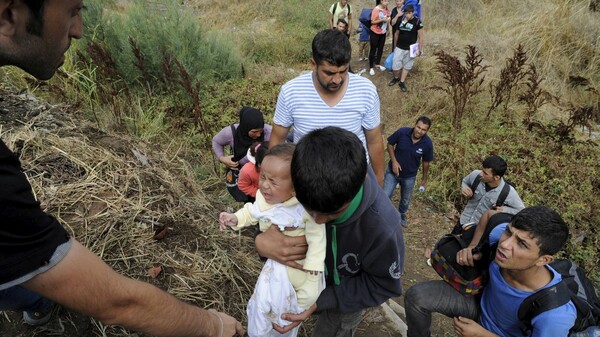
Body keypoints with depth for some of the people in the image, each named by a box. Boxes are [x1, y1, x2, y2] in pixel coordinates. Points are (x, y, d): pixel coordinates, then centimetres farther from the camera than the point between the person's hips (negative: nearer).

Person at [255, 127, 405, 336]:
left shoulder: (382, 228, -41)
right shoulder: (295, 188, -33)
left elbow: (383, 285, -23)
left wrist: (319, 301, -29)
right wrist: (261, 240, -36)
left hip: (347, 294, -3)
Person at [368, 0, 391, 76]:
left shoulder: (386, 9, 0)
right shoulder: (376, 9, -19)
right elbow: (372, 22, -19)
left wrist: (387, 29, 4)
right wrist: (383, 20, -27)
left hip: (383, 33, 6)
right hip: (375, 33, -6)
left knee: (381, 49, 16)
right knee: (373, 50, 4)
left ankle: (378, 64, 32)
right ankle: (371, 67, 13)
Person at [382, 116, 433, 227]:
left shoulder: (427, 143, -20)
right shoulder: (402, 132, -25)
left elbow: (426, 162, -4)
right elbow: (390, 144, -8)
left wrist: (424, 179, 7)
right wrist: (394, 161, -19)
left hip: (410, 176, 2)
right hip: (393, 171, -1)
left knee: (405, 200, 22)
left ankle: (401, 216, 52)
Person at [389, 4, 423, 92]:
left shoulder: (417, 22, -12)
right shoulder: (400, 20, -4)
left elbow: (420, 37, -9)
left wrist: (420, 50, -12)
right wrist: (395, 46, 15)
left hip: (411, 49, -2)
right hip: (399, 47, 2)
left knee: (407, 66, 9)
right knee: (395, 65, 0)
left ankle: (402, 82, 23)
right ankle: (396, 78, 28)